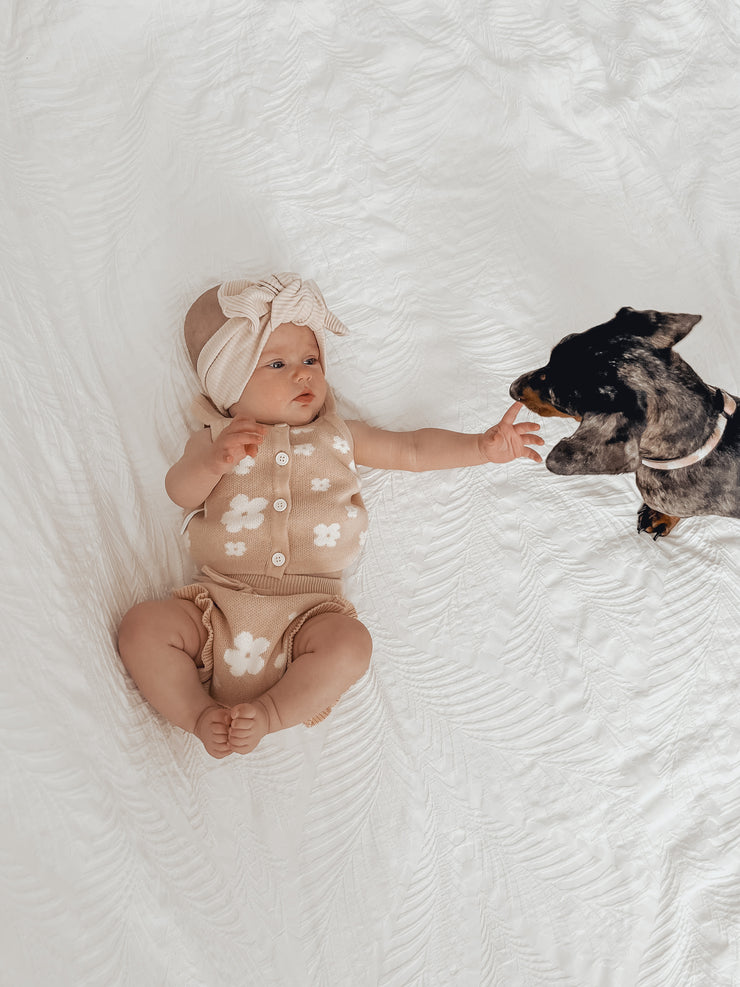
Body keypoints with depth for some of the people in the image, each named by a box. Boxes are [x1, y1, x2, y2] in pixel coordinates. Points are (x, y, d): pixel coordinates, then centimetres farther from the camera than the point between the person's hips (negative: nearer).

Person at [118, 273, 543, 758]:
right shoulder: (216, 440, 10)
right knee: (143, 625, -19)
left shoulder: (338, 437, 16)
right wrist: (214, 462, -27)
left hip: (307, 610, 1)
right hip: (220, 603, 0)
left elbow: (413, 449, 19)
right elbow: (181, 492, -6)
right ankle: (201, 713, -9)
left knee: (351, 642, -28)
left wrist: (483, 446, 11)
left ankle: (267, 712, -16)